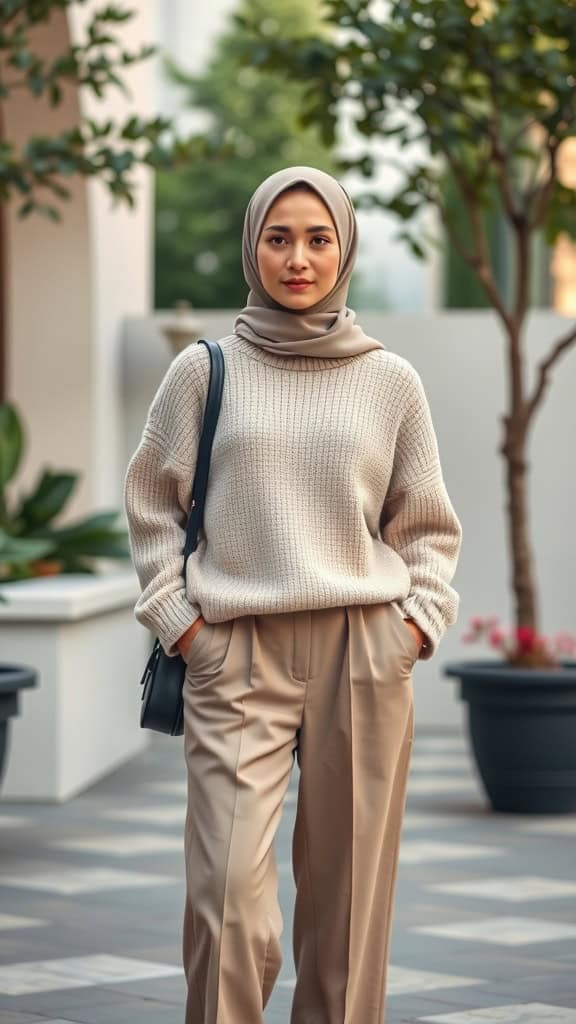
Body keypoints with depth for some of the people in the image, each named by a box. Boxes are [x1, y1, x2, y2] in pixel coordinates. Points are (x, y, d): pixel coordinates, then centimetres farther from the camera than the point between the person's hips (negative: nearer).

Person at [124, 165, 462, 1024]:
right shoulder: (205, 370, 5)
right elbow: (152, 503, 12)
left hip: (364, 661, 2)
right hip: (237, 660, -1)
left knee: (350, 897, 3)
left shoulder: (391, 380, 9)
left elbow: (429, 528, 16)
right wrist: (176, 616, 2)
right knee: (230, 895, -12)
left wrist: (417, 622, 2)